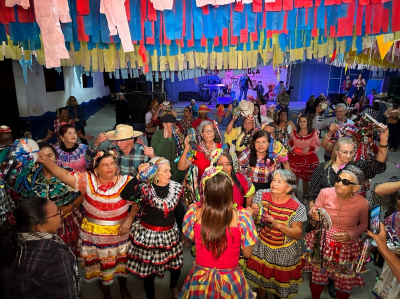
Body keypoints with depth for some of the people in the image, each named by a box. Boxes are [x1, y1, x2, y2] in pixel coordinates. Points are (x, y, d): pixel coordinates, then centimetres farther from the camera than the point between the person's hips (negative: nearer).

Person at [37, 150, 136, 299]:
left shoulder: (126, 181, -14)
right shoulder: (87, 180, -14)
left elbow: (137, 202, -9)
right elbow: (65, 176, -26)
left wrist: (129, 219, -19)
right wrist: (45, 161, -39)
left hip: (120, 232, 0)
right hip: (94, 233, 0)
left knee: (121, 262, 22)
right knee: (99, 265, 19)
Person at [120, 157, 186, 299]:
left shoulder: (175, 187, -4)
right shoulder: (145, 188, -16)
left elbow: (180, 212, 5)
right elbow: (125, 195, -34)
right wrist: (138, 176, -38)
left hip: (170, 235, 4)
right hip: (148, 235, -3)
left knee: (176, 265, 20)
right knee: (149, 269, 14)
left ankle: (173, 286, 55)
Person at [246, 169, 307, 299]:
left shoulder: (296, 207, -19)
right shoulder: (261, 195, -11)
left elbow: (298, 234, -15)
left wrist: (277, 225, -30)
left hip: (284, 253, -2)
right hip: (261, 247, 2)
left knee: (280, 282, 15)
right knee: (259, 279, 17)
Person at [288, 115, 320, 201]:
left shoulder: (314, 132, -2)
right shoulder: (294, 133, 3)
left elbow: (317, 146, -1)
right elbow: (291, 146, 6)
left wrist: (309, 148, -17)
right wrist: (291, 139, -10)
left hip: (308, 159, -1)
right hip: (295, 158, 1)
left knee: (306, 178, 9)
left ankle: (305, 196, 25)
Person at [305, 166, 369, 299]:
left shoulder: (362, 203, -13)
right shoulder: (325, 193, -13)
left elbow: (364, 224, 5)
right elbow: (313, 210, 1)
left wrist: (351, 234, -12)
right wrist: (313, 214, -23)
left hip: (347, 247, 0)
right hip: (323, 244, 0)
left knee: (345, 283, 9)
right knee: (317, 278, 9)